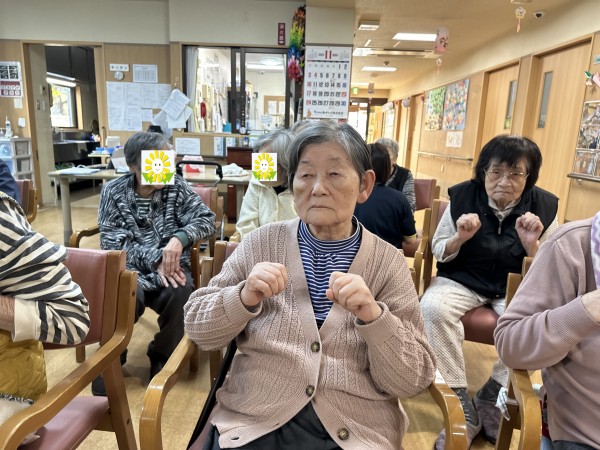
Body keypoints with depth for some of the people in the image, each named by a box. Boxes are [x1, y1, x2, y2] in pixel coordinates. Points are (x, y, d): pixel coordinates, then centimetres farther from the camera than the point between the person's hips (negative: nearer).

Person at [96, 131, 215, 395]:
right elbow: (111, 242, -7)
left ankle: (162, 355, 1)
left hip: (171, 268, 1)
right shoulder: (113, 192, 1)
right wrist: (153, 258, -20)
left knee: (182, 293, -30)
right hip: (130, 268, -1)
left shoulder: (176, 187, 3)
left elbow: (207, 219, -5)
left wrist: (180, 237, -24)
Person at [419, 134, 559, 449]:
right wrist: (460, 237, -22)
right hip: (462, 280, -1)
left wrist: (532, 245, -22)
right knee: (432, 307, -32)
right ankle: (462, 404, -18)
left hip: (516, 288, 1)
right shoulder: (462, 196, -6)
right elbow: (439, 253, 0)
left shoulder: (544, 207, -4)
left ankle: (494, 394, -5)